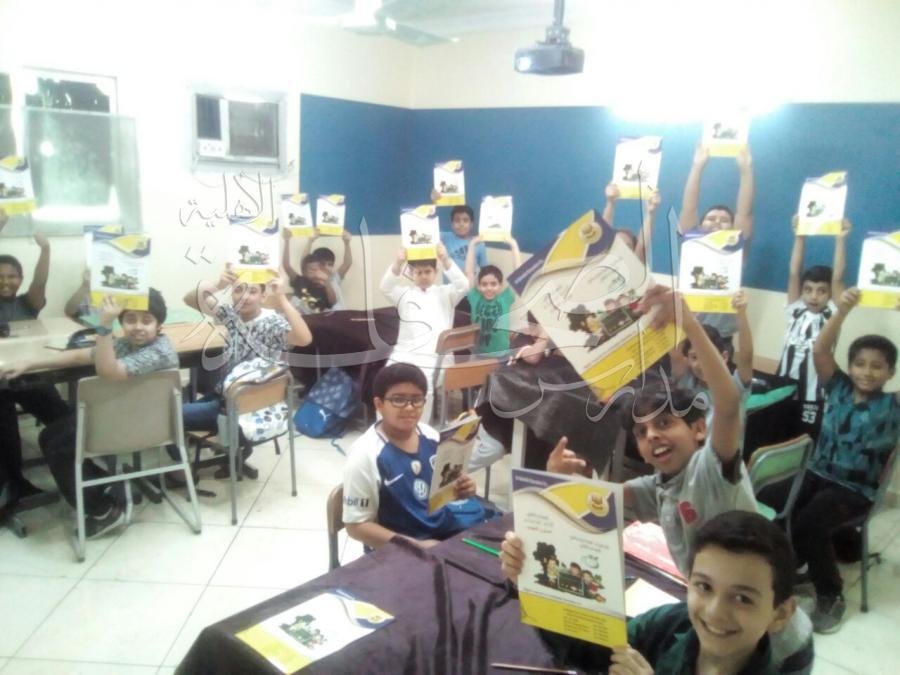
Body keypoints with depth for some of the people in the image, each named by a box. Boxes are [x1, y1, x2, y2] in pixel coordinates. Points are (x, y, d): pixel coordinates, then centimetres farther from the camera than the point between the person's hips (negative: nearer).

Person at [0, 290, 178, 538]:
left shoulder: (158, 352, -27)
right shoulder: (127, 342, -1)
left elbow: (107, 372, -37)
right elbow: (79, 355, 6)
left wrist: (105, 325, -43)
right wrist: (29, 364, 2)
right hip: (115, 412, 9)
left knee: (57, 449, -4)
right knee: (49, 437, 13)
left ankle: (105, 510, 9)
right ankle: (108, 489, 18)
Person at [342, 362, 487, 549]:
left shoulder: (431, 436, -2)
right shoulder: (365, 455, -17)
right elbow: (356, 525, -14)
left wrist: (460, 489, -7)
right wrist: (416, 545, -19)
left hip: (445, 527, 6)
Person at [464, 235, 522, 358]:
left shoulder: (506, 298, -7)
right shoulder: (475, 298, -5)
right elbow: (469, 272, -5)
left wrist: (514, 246, -7)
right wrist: (472, 245, -2)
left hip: (501, 354, 0)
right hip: (478, 355, 1)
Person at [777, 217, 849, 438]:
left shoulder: (832, 315, -1)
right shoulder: (796, 311, 5)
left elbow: (837, 278, -10)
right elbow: (794, 274, -1)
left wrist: (840, 239, -12)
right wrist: (799, 237, -6)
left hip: (814, 394, -3)